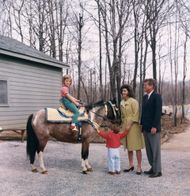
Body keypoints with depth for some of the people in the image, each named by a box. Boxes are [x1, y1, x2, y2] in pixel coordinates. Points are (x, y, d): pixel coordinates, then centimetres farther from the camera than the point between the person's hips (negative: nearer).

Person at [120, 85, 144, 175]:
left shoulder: (133, 101, -10)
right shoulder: (122, 103, 11)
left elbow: (136, 114, -14)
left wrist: (130, 125, -17)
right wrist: (123, 124, 12)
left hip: (133, 126, -7)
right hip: (125, 126, 7)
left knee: (137, 147, -4)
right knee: (128, 146, 11)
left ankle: (139, 167, 1)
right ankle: (131, 165, 21)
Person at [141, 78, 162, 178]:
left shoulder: (157, 96, -10)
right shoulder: (145, 97, 14)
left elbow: (158, 112, -16)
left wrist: (154, 126, -20)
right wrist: (142, 125, 13)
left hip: (153, 128, -8)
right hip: (146, 128, 8)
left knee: (155, 149, -1)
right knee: (149, 150, 13)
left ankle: (157, 171, 8)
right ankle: (153, 168, 23)